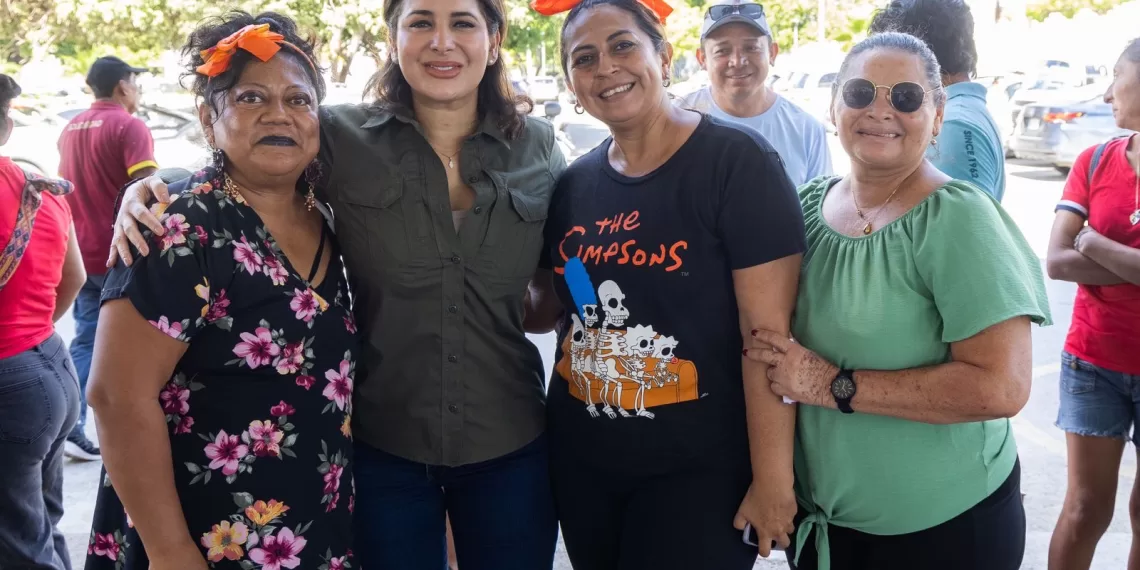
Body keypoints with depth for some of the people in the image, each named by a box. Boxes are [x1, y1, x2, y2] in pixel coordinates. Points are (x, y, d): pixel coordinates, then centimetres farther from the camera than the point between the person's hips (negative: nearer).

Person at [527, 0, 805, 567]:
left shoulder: (738, 163, -14)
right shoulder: (574, 184, 4)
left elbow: (769, 332, -17)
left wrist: (773, 480, -18)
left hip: (699, 470, -6)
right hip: (580, 461, 6)